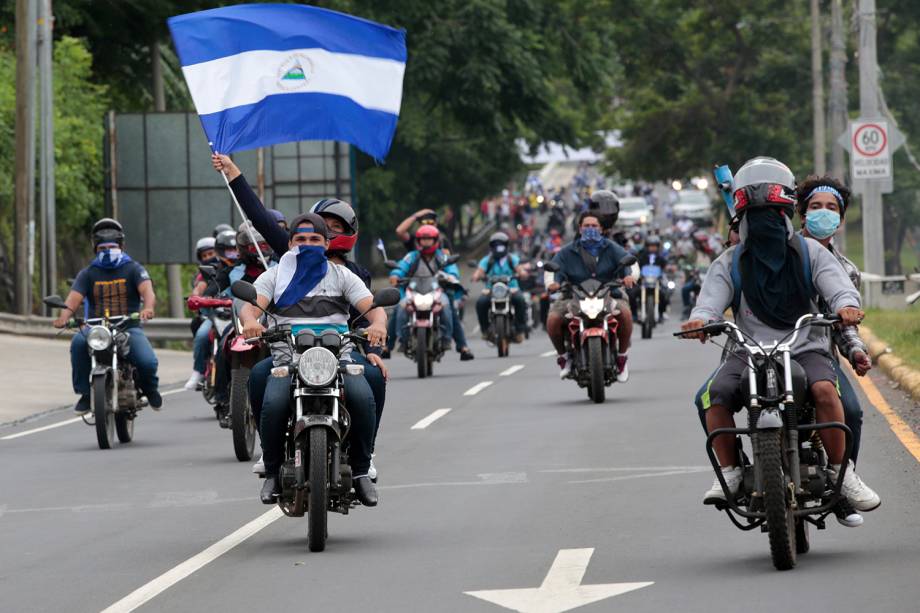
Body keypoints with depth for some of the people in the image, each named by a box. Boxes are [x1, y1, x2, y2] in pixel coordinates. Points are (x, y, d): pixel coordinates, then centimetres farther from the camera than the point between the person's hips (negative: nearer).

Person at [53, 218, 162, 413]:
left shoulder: (133, 269, 6)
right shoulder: (88, 274, 11)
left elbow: (147, 290, -13)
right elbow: (74, 297, -4)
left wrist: (148, 308, -38)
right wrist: (64, 317, -28)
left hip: (129, 327, -1)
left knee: (148, 362, -27)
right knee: (78, 342, -34)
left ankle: (149, 388, 12)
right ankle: (85, 393, -17)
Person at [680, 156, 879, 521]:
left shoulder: (809, 252, 10)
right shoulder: (730, 262, 12)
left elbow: (837, 284, -3)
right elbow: (712, 298, -3)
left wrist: (847, 305, -29)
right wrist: (700, 319, -28)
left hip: (805, 348, -1)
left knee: (825, 389, -33)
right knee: (715, 396, -27)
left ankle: (841, 472, -18)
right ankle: (729, 472, -11)